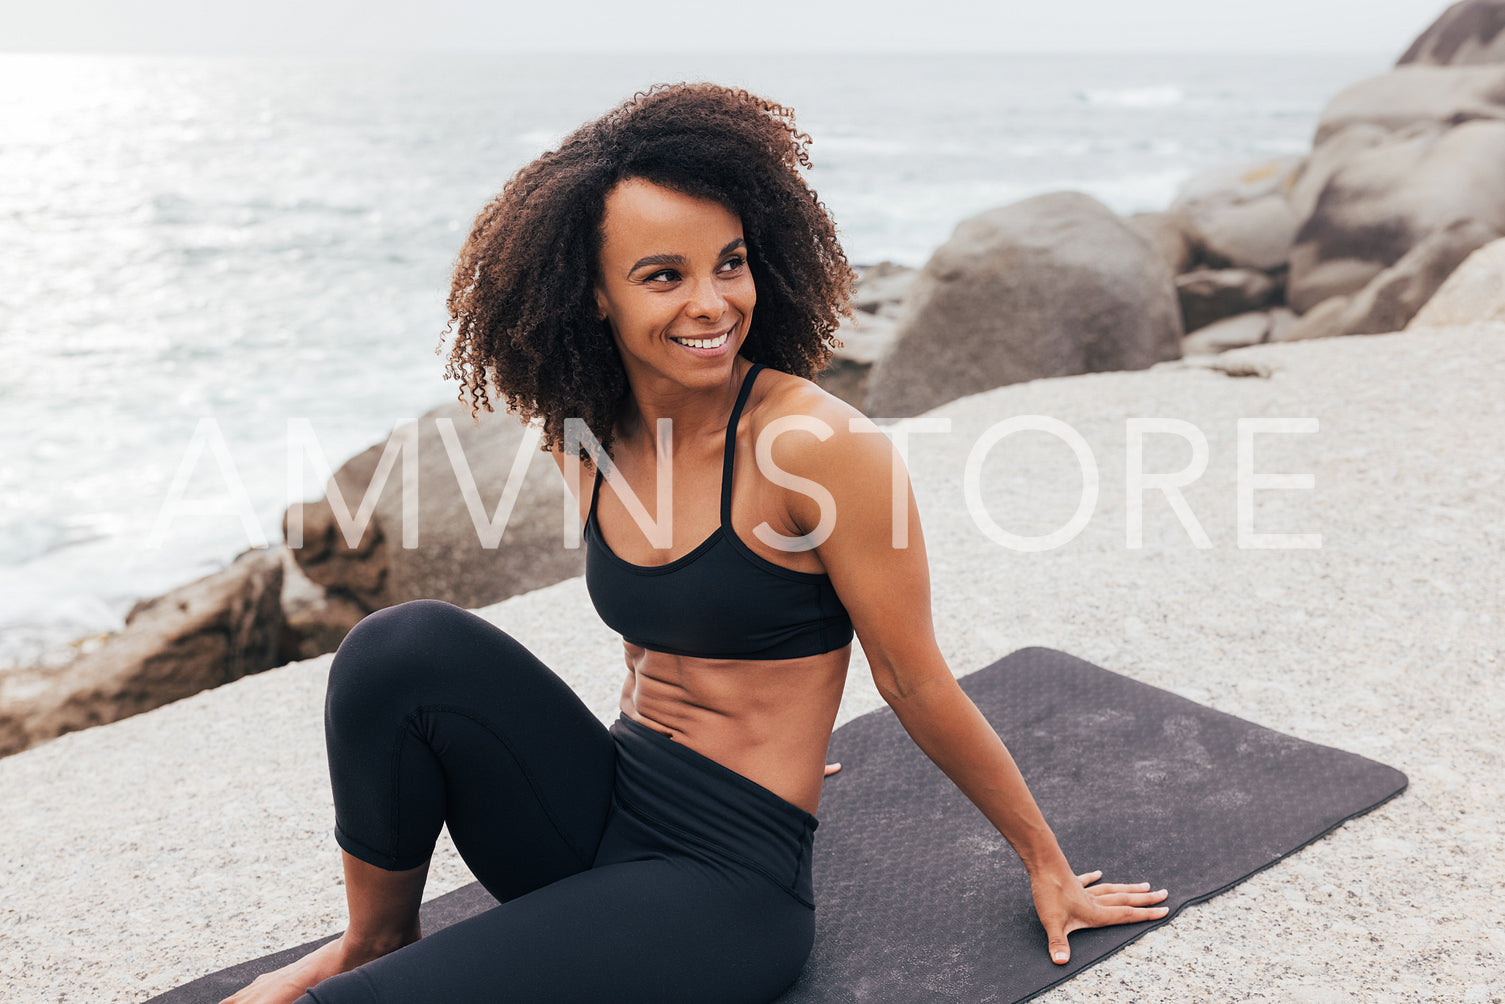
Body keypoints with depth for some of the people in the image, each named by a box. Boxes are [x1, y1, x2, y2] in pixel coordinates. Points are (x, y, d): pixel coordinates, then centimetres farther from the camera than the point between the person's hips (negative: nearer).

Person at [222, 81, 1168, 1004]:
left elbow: (916, 682, -9)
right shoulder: (591, 438, 1)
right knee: (408, 645, -20)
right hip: (603, 820, 6)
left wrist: (1048, 866, 1)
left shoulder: (823, 445, -19)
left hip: (728, 879, -6)